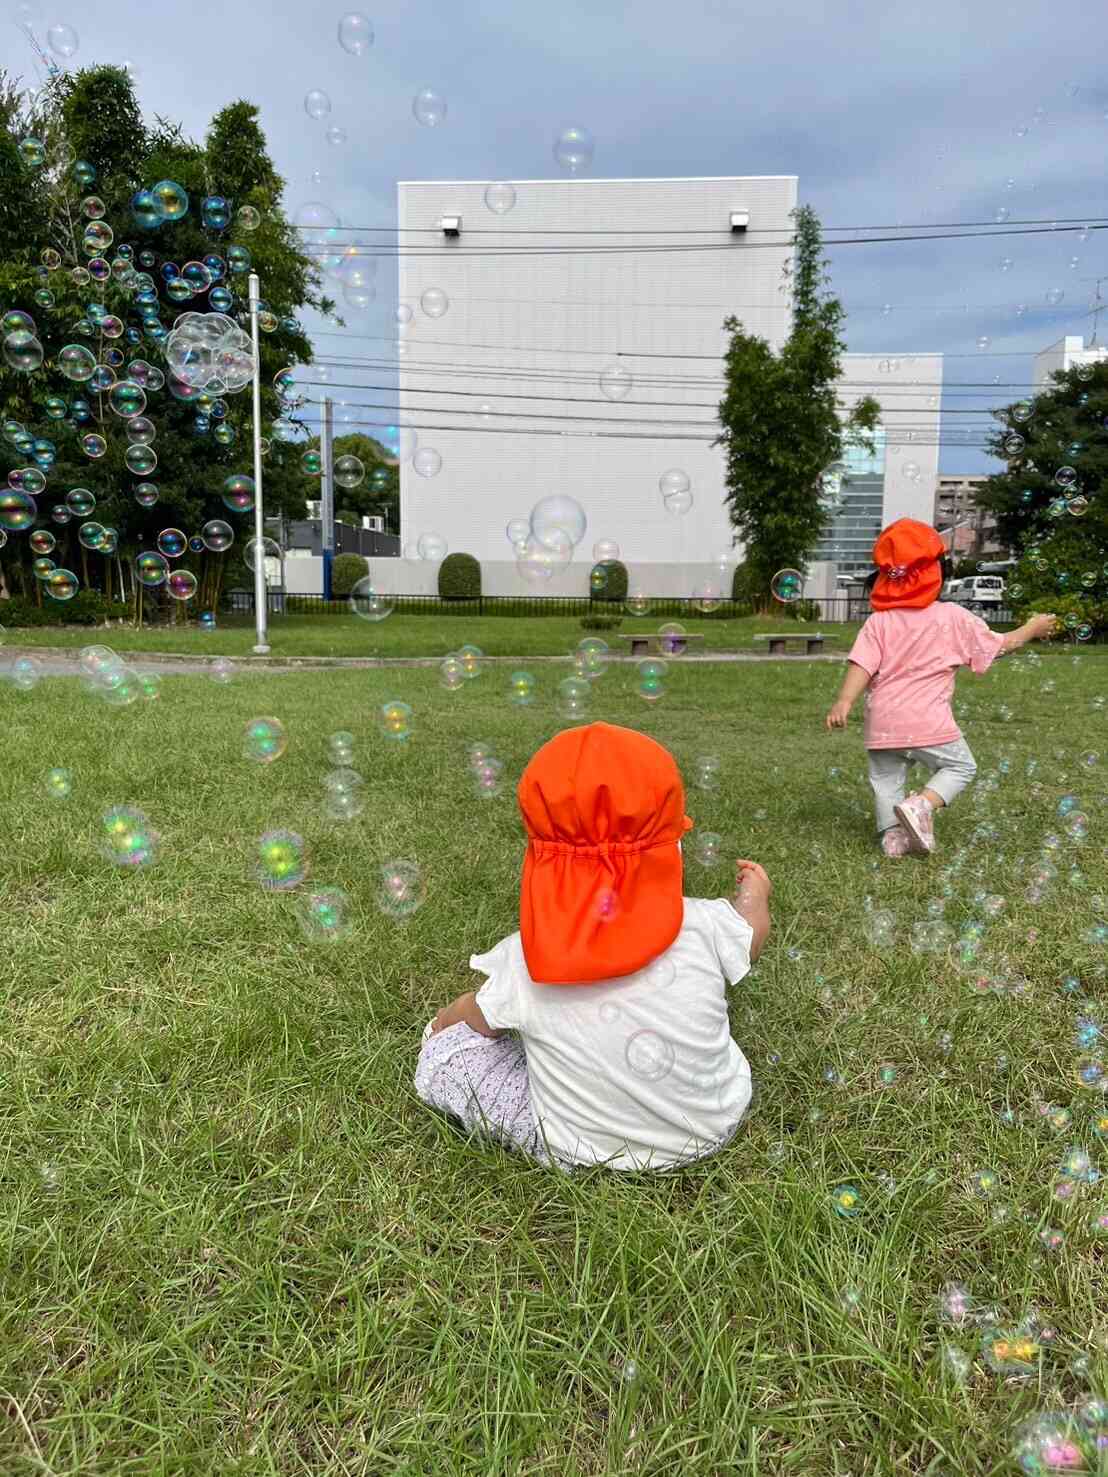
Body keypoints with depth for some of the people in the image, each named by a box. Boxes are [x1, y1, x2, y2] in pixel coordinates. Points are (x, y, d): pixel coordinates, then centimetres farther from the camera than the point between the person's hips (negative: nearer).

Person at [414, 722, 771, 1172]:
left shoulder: (524, 961, -24)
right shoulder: (702, 925, -23)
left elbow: (480, 1020, -2)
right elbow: (752, 933, 1)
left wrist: (448, 1016, 22)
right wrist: (754, 893, 25)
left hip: (574, 1152, -2)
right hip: (714, 1128, 2)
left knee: (441, 1053, 9)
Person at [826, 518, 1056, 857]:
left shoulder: (878, 622, 2)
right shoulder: (953, 618, 0)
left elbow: (861, 666, -10)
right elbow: (999, 645, 10)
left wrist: (843, 703, -14)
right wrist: (1032, 629, 27)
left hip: (883, 725, 2)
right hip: (928, 723, -2)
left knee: (886, 779, 18)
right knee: (960, 766, 17)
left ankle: (893, 834, 5)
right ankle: (921, 804, -7)